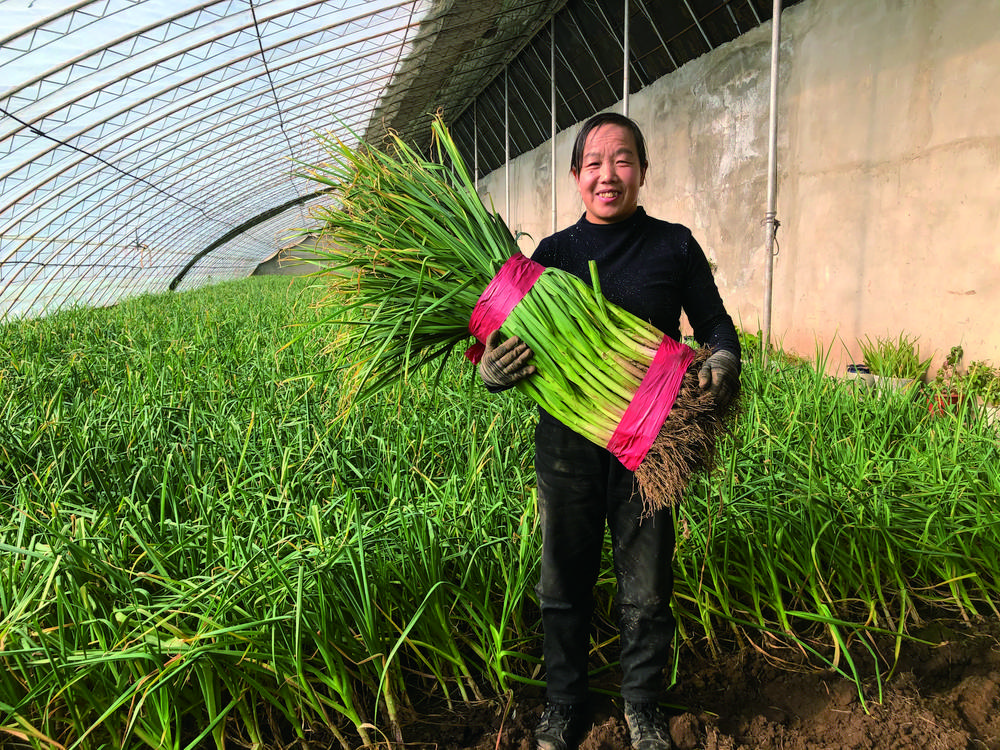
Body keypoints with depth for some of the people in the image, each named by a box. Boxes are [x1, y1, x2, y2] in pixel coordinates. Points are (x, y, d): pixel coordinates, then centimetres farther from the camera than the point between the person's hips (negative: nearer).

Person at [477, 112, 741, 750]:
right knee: (564, 583, 13)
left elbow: (715, 323, 8)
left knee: (647, 589, 12)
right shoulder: (552, 253, 5)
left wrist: (723, 363, -15)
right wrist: (492, 369, -19)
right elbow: (513, 346, 4)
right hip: (566, 439, 1)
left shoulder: (674, 245, 2)